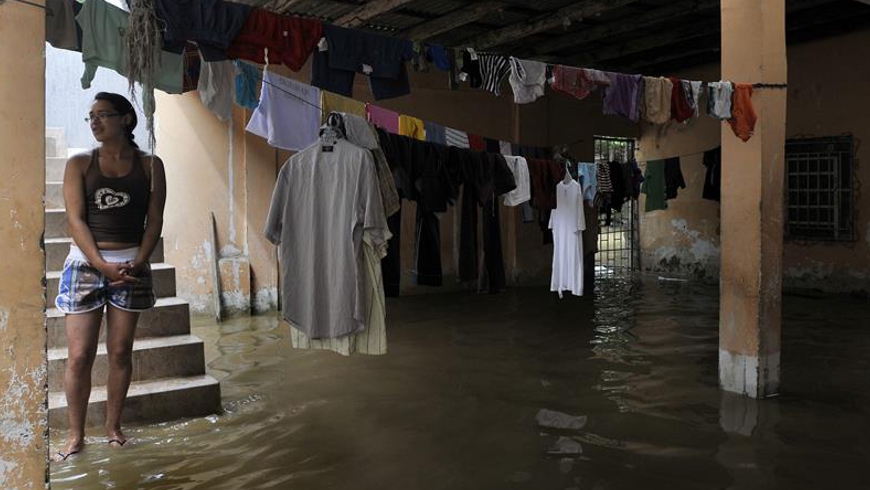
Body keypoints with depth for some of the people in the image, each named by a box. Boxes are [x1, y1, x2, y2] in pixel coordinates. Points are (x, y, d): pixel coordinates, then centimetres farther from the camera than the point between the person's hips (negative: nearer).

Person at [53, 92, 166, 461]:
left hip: (131, 265, 0)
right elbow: (75, 220, -4)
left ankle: (113, 427, 21)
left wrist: (137, 263, -12)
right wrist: (103, 266, -15)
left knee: (120, 352, 7)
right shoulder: (79, 164, 4)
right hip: (85, 264, 0)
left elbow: (154, 220, 1)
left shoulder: (149, 165, 5)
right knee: (79, 356, -2)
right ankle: (76, 435, 12)